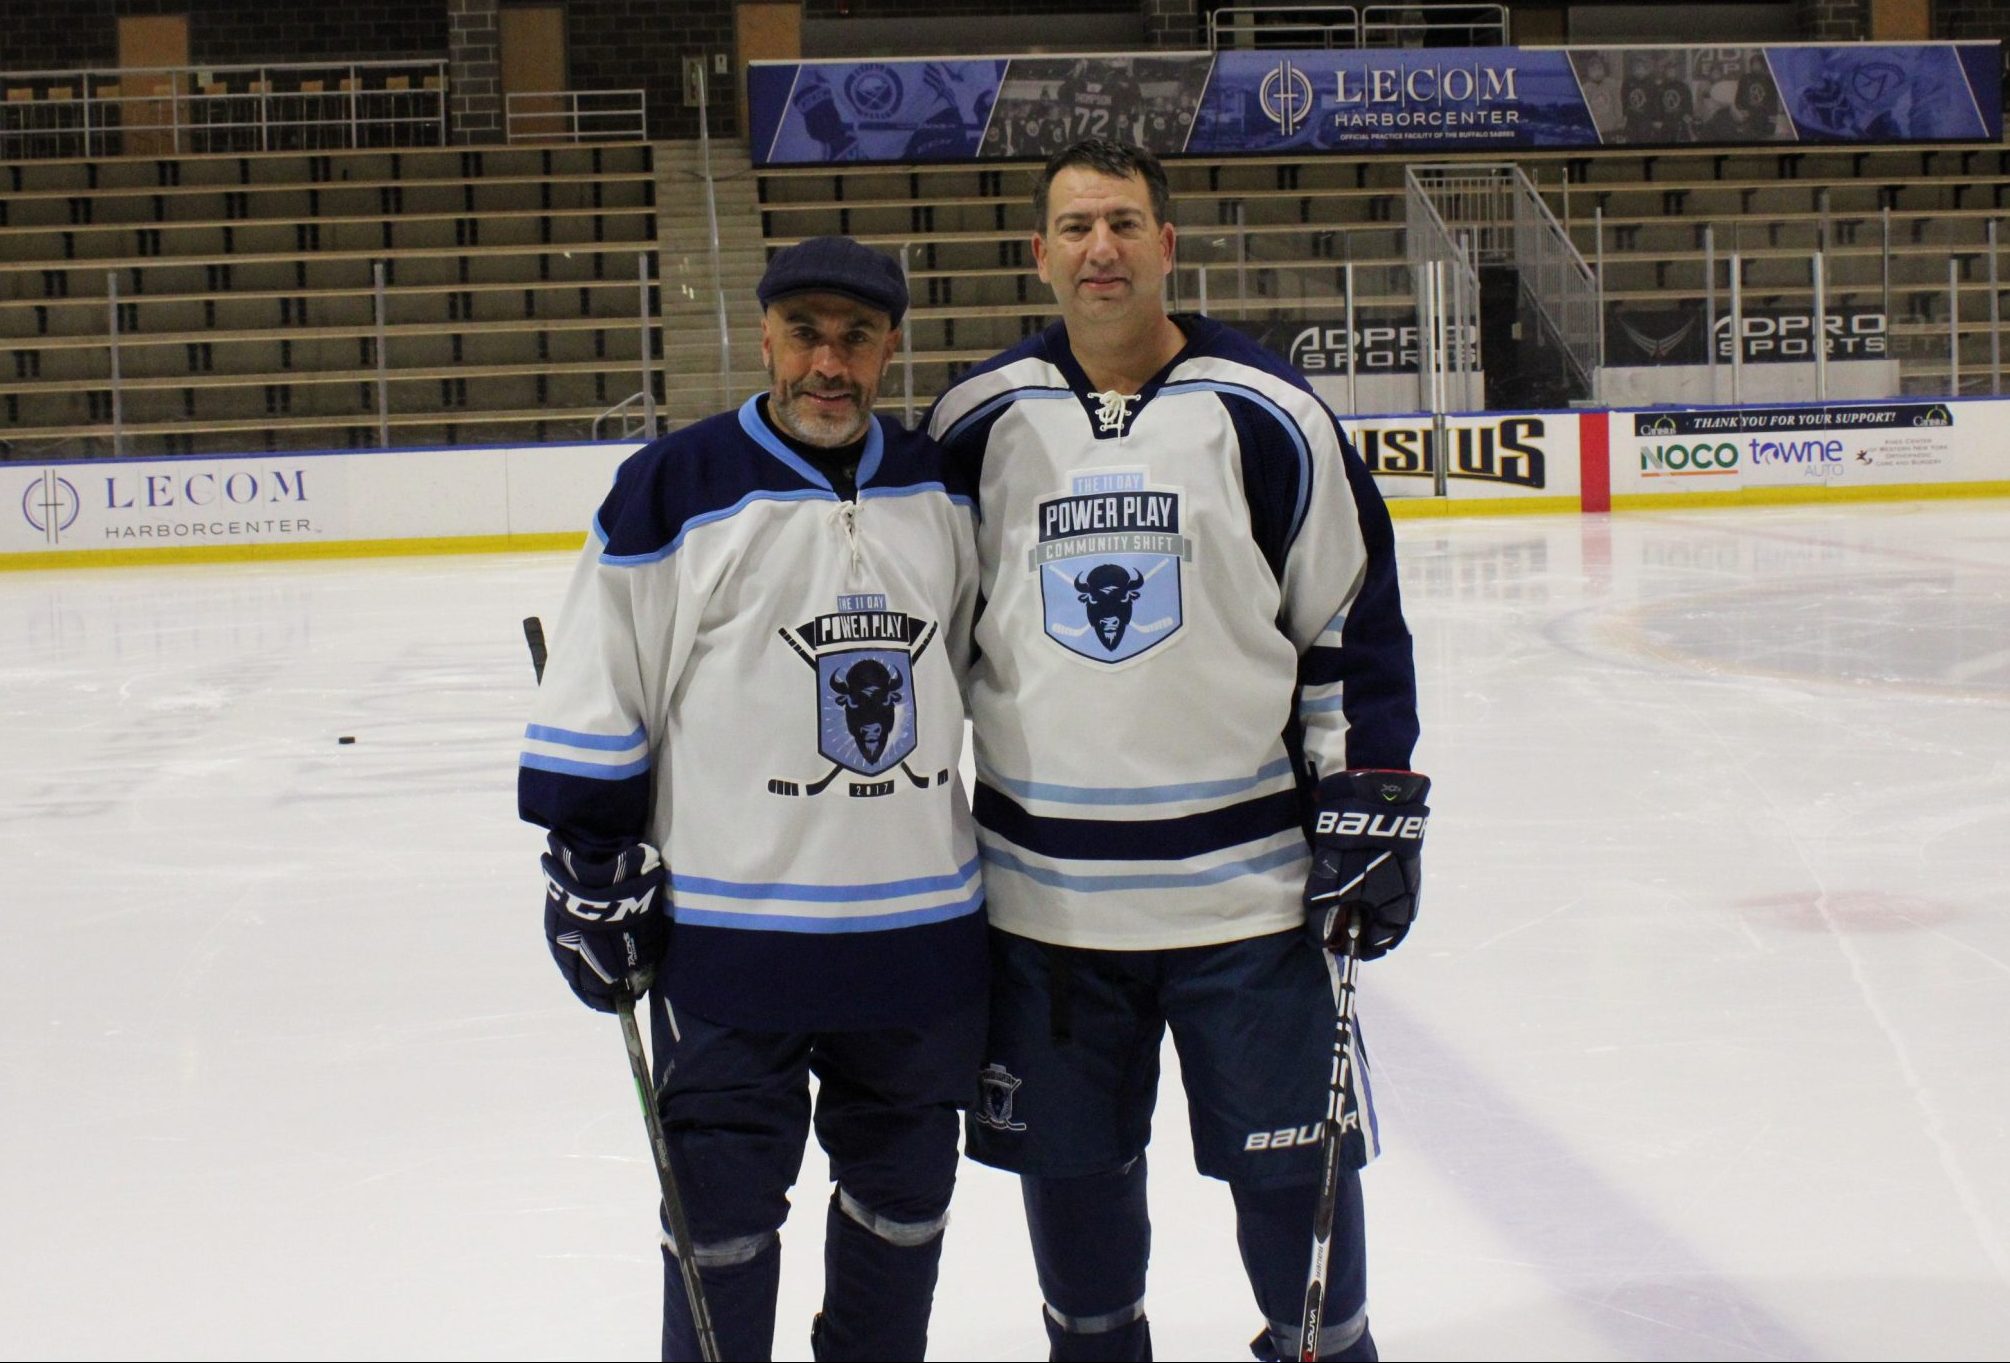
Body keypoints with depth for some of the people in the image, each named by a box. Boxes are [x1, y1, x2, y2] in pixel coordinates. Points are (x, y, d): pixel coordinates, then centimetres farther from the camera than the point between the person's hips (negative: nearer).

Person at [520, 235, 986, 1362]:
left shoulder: (944, 492, 6)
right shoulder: (674, 490, -8)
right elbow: (595, 701, -5)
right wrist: (591, 866, -7)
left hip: (921, 926, 4)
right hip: (728, 932, -4)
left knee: (905, 1202, 16)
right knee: (723, 1216, 4)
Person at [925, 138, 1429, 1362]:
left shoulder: (1266, 414, -3)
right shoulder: (978, 422, 3)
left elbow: (1355, 625, 1)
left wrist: (1372, 803, -5)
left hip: (1247, 881, -2)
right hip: (1042, 890, 2)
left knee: (1292, 1161, 5)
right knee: (1070, 1167, 13)